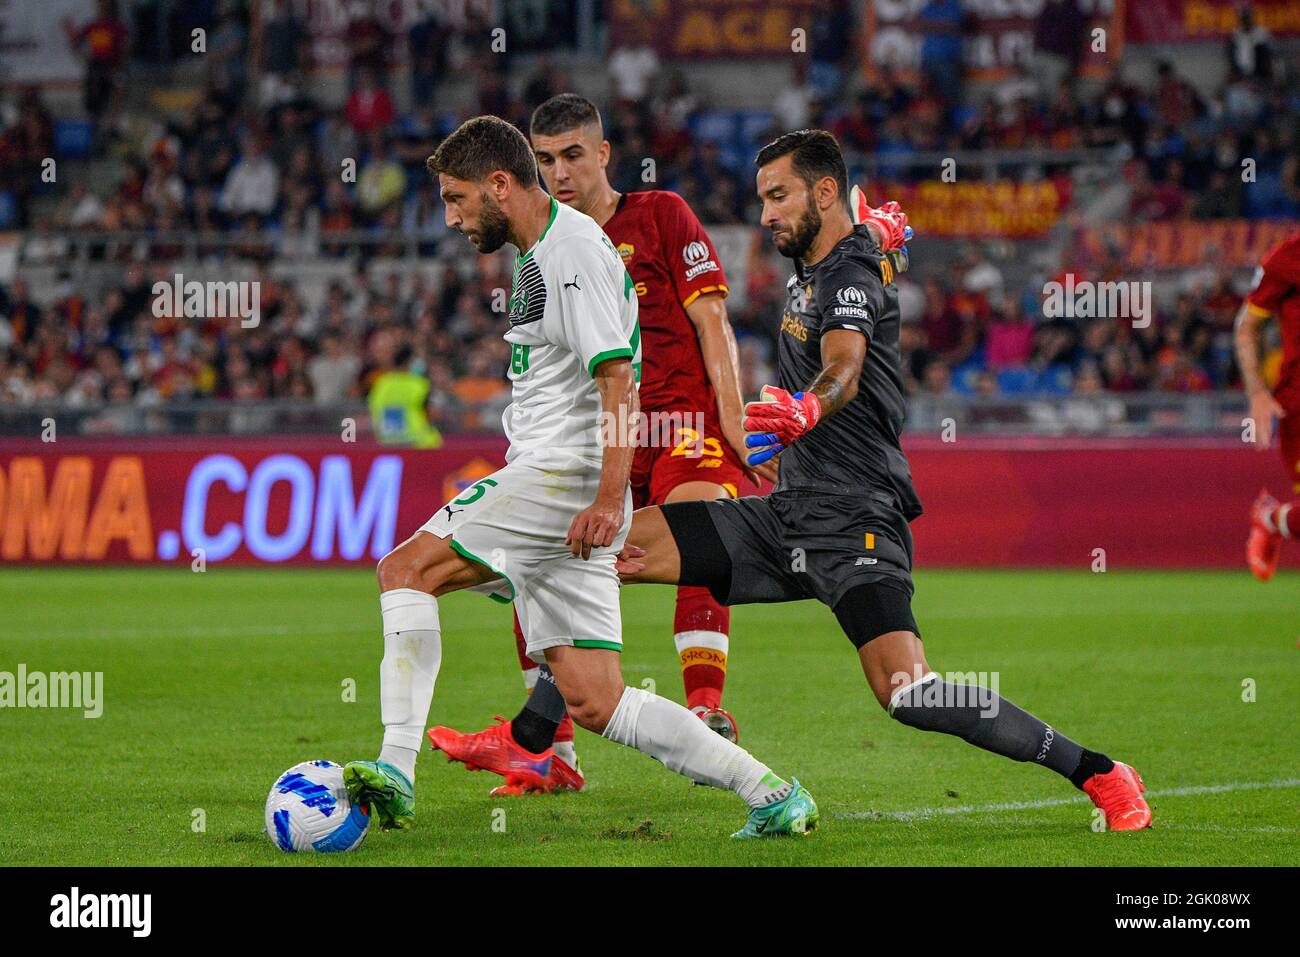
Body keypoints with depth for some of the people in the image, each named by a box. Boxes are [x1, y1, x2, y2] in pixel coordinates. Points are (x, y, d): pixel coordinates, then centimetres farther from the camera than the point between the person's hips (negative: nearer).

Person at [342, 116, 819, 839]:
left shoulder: (575, 250, -10)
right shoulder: (539, 255, 21)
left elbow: (619, 381, -19)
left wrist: (608, 499, -26)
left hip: (565, 475, -10)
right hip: (545, 476, 10)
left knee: (407, 569, -14)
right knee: (595, 703, 3)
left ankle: (397, 769, -22)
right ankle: (773, 797, 4)